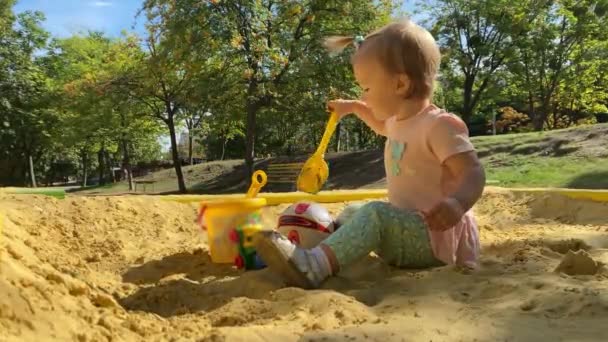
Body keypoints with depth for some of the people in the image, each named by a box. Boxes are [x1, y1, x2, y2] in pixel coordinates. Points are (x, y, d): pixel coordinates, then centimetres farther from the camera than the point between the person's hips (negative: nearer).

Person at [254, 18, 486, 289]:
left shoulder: (439, 126, -18)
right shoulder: (400, 120, 10)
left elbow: (473, 173, -25)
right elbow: (382, 125, 36)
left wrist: (457, 202, -44)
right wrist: (355, 107, 30)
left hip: (436, 234, -10)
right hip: (410, 227, 10)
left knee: (376, 214, -31)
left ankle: (314, 267, -42)